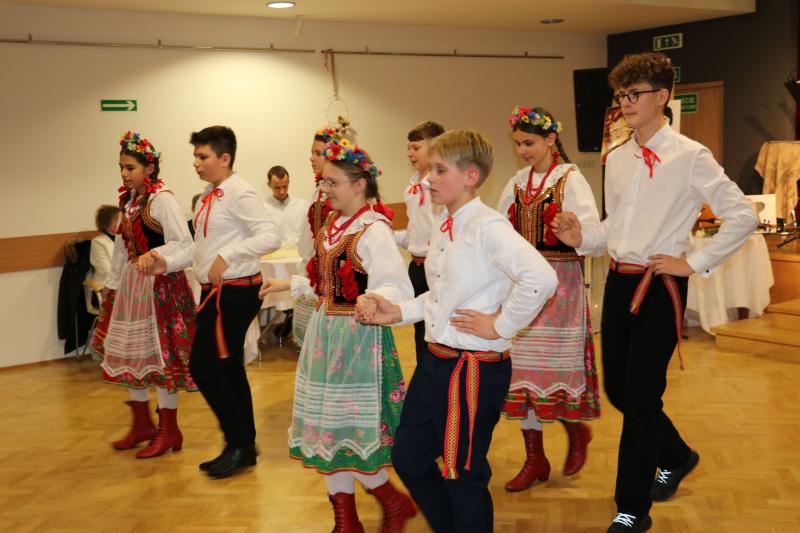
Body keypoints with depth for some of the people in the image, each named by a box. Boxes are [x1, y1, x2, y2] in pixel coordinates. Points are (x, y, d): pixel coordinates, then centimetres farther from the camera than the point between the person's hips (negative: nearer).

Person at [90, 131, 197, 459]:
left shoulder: (162, 200, -14)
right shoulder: (129, 201, 11)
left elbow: (183, 245, -21)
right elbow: (122, 247, 16)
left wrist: (154, 256, -35)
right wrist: (112, 284, 17)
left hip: (160, 284, -9)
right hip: (131, 284, 9)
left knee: (160, 354, -2)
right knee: (130, 353, 14)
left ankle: (169, 431, 13)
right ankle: (142, 425, 29)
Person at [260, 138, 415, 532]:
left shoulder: (373, 230, -17)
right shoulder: (332, 225, 10)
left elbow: (397, 288, -28)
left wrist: (374, 299, -48)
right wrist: (289, 284, 29)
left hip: (357, 337, -9)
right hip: (324, 333, 9)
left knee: (349, 430, -3)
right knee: (326, 428, 12)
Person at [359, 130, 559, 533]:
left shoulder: (488, 227, -19)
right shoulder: (442, 228, 9)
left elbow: (540, 277, -33)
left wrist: (501, 325, -23)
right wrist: (398, 312, 6)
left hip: (474, 368, -9)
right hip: (434, 361, 9)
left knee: (463, 477, 7)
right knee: (408, 458, 18)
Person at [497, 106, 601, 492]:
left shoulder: (570, 180, -6)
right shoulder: (517, 184, 12)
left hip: (560, 282, -6)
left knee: (558, 365, -4)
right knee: (522, 368, 6)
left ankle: (577, 431, 27)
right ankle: (534, 458, 17)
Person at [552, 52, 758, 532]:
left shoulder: (690, 157, -10)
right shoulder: (617, 158, 9)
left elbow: (742, 217, -11)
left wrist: (695, 262, -10)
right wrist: (582, 237, -1)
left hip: (660, 286, -7)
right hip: (619, 281, 7)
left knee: (642, 396, -3)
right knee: (617, 387, 14)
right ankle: (676, 456, 41)